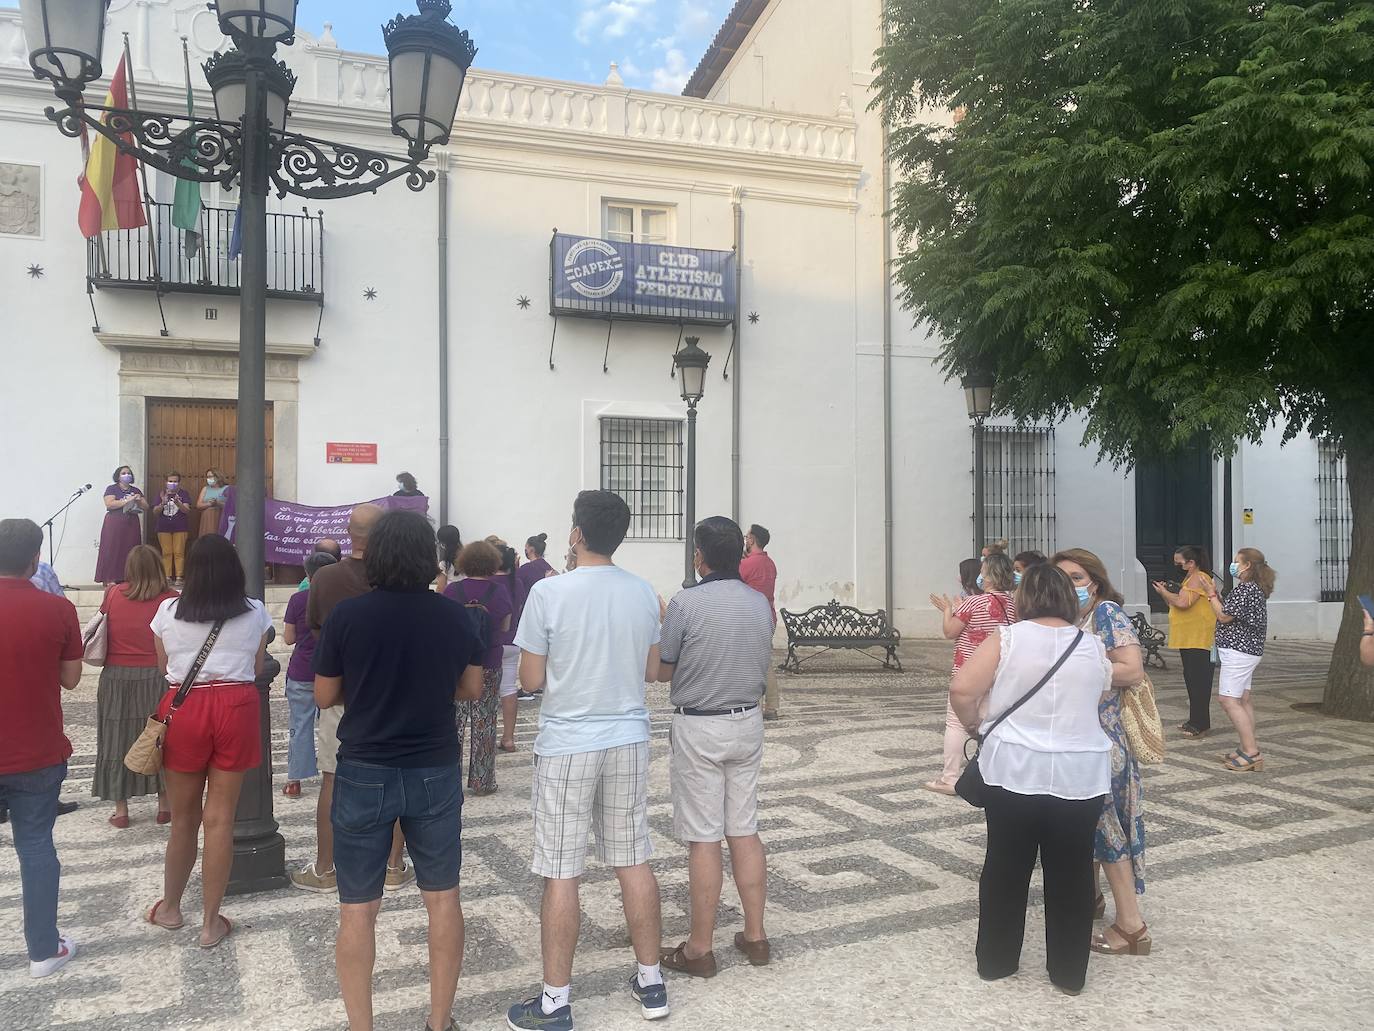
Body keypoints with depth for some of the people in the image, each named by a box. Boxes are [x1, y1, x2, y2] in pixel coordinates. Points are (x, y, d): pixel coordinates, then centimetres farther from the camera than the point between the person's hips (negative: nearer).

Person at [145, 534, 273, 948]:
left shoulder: (168, 612, 1)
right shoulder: (256, 613, 0)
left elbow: (163, 667, 14)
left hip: (184, 709, 1)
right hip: (235, 708, 0)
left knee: (183, 817, 15)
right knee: (219, 818, 5)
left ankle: (169, 907, 33)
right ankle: (210, 922, 13)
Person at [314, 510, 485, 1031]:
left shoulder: (347, 614, -11)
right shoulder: (452, 615, -6)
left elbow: (324, 696, -2)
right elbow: (471, 687, 5)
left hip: (364, 774, -1)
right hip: (435, 773, 2)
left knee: (358, 908, 10)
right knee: (442, 897, 14)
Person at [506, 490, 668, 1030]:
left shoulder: (548, 593, -13)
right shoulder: (644, 593, 0)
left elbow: (531, 679, -8)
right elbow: (651, 671, 9)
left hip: (567, 745, -4)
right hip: (628, 741, 4)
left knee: (561, 875, 5)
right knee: (634, 863, 14)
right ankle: (651, 983, 26)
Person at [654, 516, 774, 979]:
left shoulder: (685, 604, -16)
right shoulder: (761, 603, 1)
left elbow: (662, 671, -7)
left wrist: (662, 624, 8)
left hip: (699, 728, -5)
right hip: (748, 722, 5)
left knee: (703, 839, 2)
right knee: (744, 831, 13)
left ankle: (700, 949, 12)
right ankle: (755, 936, 22)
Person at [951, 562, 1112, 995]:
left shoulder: (1006, 639, -8)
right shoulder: (1094, 647, 2)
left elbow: (961, 690, -14)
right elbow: (1100, 703, 13)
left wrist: (977, 726, 3)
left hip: (1013, 769, -1)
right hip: (1080, 774, 2)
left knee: (1006, 866, 12)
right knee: (1071, 873, 13)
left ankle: (995, 960, 25)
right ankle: (1069, 972, 24)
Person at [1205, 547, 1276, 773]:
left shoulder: (1245, 589, -18)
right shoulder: (1255, 588, 15)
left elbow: (1224, 617, -17)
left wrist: (1212, 594, -5)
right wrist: (1217, 596, 11)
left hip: (1238, 651, -11)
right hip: (1247, 650, 11)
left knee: (1228, 700, -10)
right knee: (1243, 699, 15)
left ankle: (1251, 753, -11)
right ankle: (1250, 748, 22)